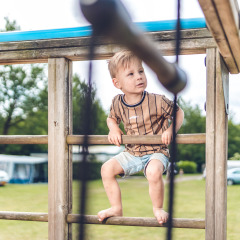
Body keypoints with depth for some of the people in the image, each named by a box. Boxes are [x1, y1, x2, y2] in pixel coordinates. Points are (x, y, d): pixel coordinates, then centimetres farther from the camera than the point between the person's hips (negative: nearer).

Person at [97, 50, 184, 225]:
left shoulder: (156, 101, -16)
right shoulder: (118, 103, -4)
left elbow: (179, 112, -5)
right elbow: (111, 118, 18)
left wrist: (171, 130, -21)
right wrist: (114, 129, -4)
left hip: (156, 152, -5)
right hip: (131, 153, 5)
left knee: (154, 171, -34)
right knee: (107, 168, -6)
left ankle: (158, 208, -7)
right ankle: (116, 208, 11)